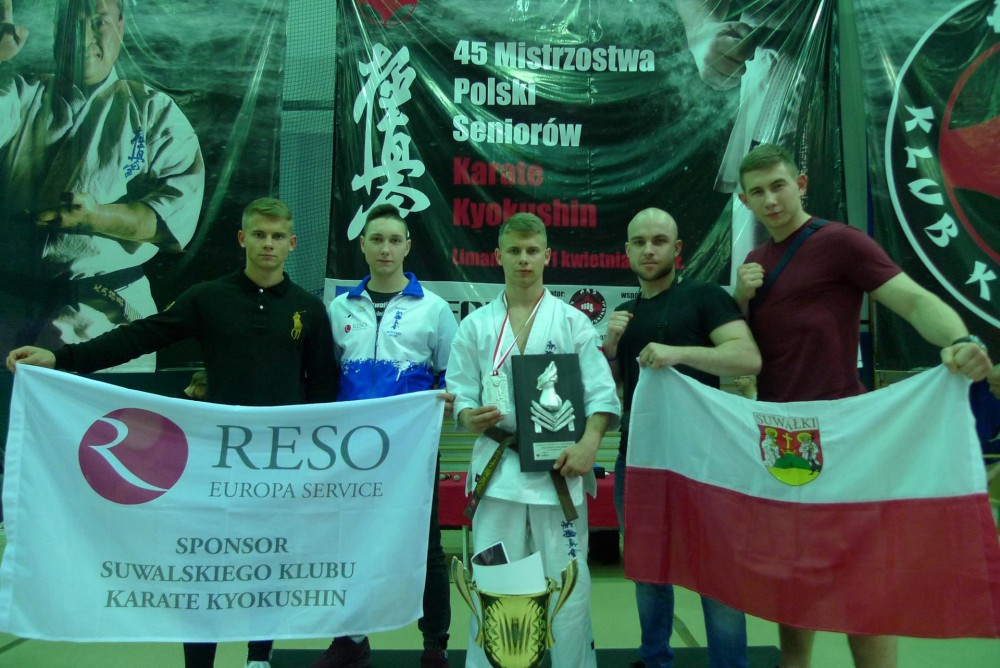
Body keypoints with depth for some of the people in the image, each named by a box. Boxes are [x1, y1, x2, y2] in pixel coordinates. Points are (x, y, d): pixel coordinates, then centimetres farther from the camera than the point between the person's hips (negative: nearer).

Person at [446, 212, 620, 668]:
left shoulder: (572, 321, 3)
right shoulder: (476, 324, 6)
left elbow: (601, 393, -1)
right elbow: (460, 393, 6)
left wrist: (589, 443, -16)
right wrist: (469, 417, -15)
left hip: (559, 465, -1)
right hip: (498, 465, 1)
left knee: (568, 580, 7)